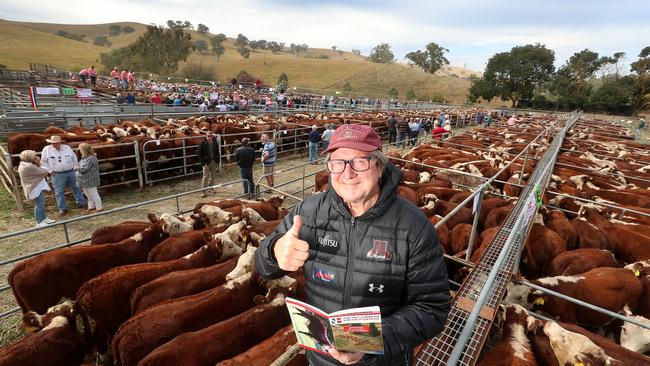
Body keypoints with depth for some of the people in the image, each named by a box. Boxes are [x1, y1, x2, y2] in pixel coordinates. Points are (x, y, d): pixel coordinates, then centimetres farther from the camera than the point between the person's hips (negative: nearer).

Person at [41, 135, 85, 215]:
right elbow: (43, 162, 2)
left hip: (71, 172, 2)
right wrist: (50, 171, -4)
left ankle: (80, 203, 27)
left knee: (76, 188, 12)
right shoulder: (46, 150, -3)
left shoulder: (67, 148, 2)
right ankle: (62, 208, 11)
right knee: (59, 192, 1)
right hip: (57, 175, -2)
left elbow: (74, 159, 11)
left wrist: (74, 168, 6)